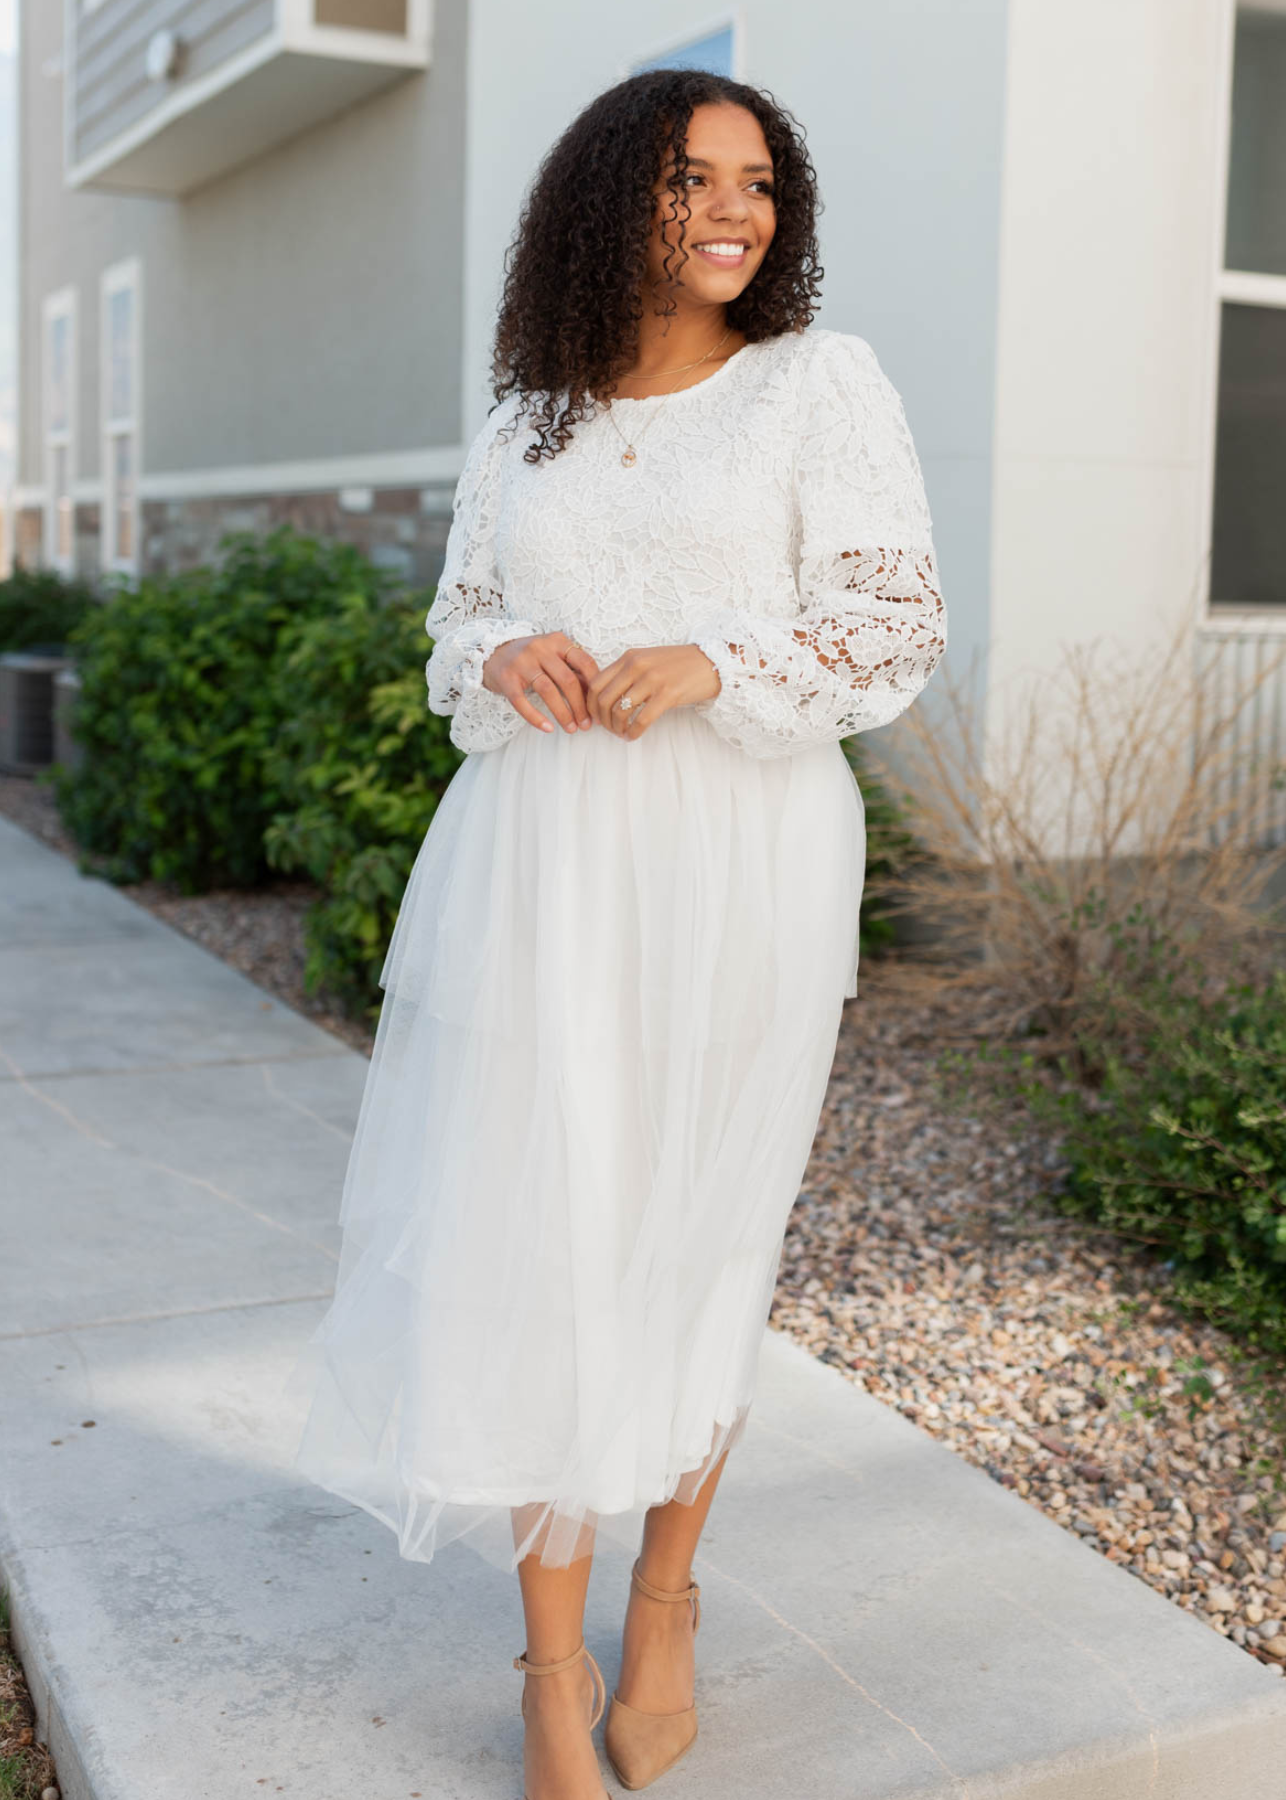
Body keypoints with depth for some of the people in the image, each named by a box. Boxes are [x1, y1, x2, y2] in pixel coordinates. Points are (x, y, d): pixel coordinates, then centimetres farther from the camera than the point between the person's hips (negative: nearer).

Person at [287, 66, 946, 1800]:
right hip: (538, 862, 3)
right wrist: (507, 658, -6)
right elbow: (458, 624, 18)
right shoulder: (527, 424, 14)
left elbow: (896, 626, -1)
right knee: (531, 1237, -1)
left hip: (735, 866, -2)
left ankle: (666, 1599, 31)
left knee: (693, 1236, 6)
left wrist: (710, 665, -17)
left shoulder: (822, 382, 3)